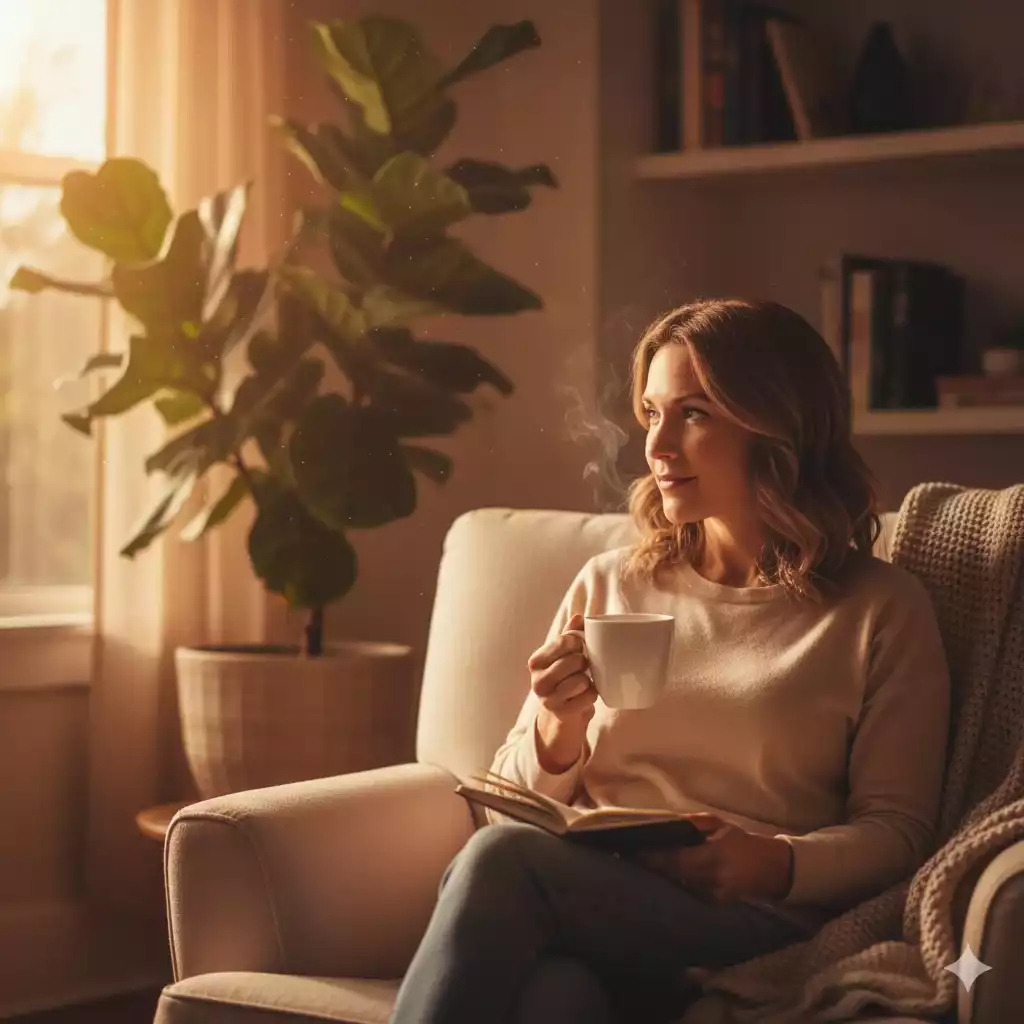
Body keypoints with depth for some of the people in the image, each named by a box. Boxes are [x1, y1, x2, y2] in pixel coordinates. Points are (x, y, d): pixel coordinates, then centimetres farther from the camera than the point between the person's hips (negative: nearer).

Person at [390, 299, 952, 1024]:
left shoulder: (879, 610, 9)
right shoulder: (611, 584, 20)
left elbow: (896, 828, 4)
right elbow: (520, 803, 21)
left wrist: (773, 863, -16)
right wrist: (558, 732, -2)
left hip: (752, 926, -3)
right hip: (585, 902, 3)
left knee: (502, 859, -33)